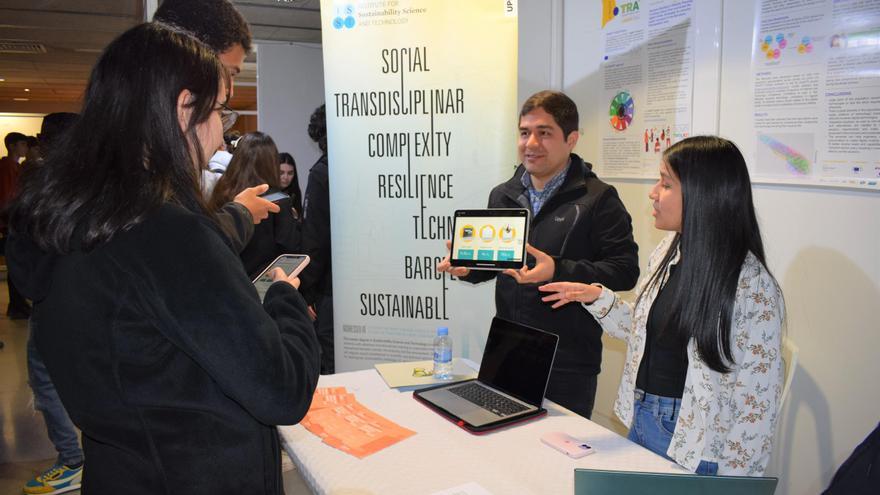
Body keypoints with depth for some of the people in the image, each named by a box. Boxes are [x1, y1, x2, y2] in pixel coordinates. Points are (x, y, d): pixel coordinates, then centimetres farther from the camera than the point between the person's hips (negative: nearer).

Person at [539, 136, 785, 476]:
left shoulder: (751, 284, -21)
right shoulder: (667, 252, 0)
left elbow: (758, 398, -17)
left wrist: (730, 479, -15)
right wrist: (598, 298, -2)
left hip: (695, 444, -6)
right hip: (640, 419, 7)